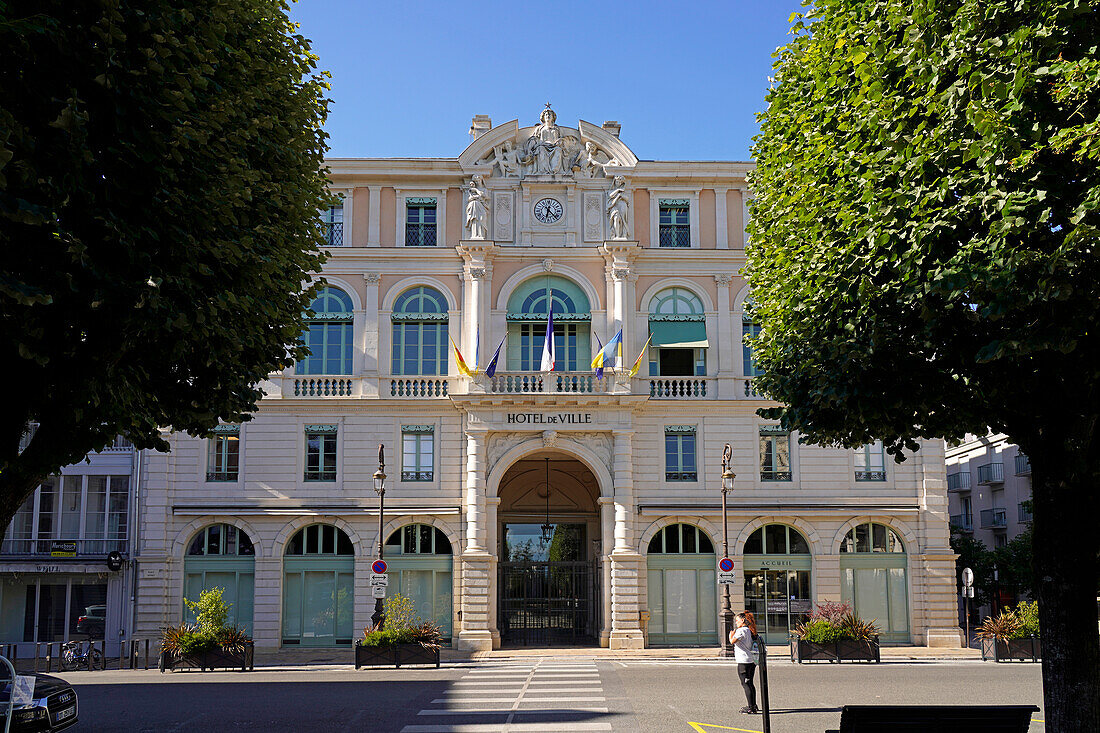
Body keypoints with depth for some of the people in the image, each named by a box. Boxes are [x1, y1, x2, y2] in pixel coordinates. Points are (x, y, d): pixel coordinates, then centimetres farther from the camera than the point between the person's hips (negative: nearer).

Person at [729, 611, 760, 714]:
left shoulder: (741, 630, -14)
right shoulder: (750, 631, 13)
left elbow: (733, 641, -25)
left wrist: (731, 635, -3)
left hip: (743, 661, -9)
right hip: (752, 661, 9)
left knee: (745, 683, -5)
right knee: (750, 683, 17)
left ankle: (751, 707, -6)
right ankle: (753, 706, 23)